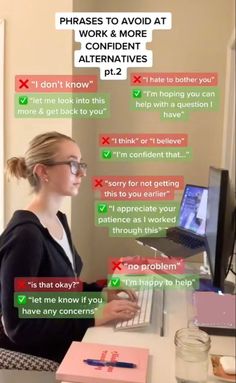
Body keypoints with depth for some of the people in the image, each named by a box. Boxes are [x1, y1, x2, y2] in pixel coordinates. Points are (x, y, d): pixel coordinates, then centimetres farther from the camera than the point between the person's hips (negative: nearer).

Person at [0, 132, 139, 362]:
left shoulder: (58, 219, 2)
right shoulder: (25, 235, -26)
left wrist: (103, 293, -3)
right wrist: (96, 317, -25)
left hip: (66, 340, 8)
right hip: (35, 356, -7)